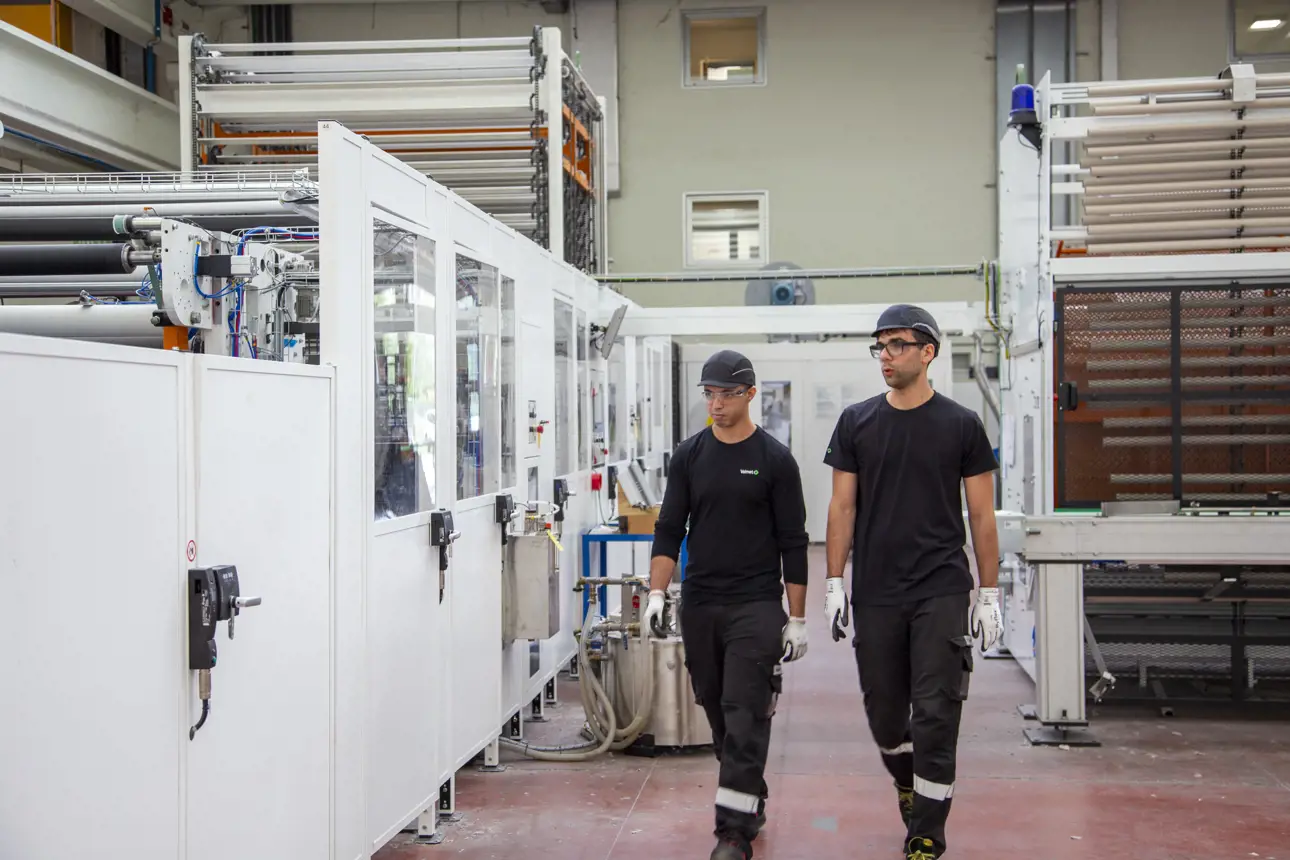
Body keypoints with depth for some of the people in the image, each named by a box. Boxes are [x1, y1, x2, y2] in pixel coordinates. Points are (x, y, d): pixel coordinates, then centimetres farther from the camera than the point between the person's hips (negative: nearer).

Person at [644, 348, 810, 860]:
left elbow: (793, 543, -2)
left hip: (756, 606, -4)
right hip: (699, 606, 4)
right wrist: (656, 593, -7)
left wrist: (797, 619, -4)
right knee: (719, 715, 13)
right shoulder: (689, 455, 6)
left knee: (745, 718, -9)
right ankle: (751, 803, 31)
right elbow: (669, 530, 6)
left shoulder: (774, 459, -3)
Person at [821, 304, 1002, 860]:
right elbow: (842, 507, 6)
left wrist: (989, 593, -1)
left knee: (935, 716, -5)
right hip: (875, 595, 2)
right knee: (884, 713, 11)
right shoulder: (857, 422, 5)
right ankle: (905, 780, 42)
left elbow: (982, 515, 3)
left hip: (941, 591, -2)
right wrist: (833, 584, 0)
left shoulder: (961, 425, 1)